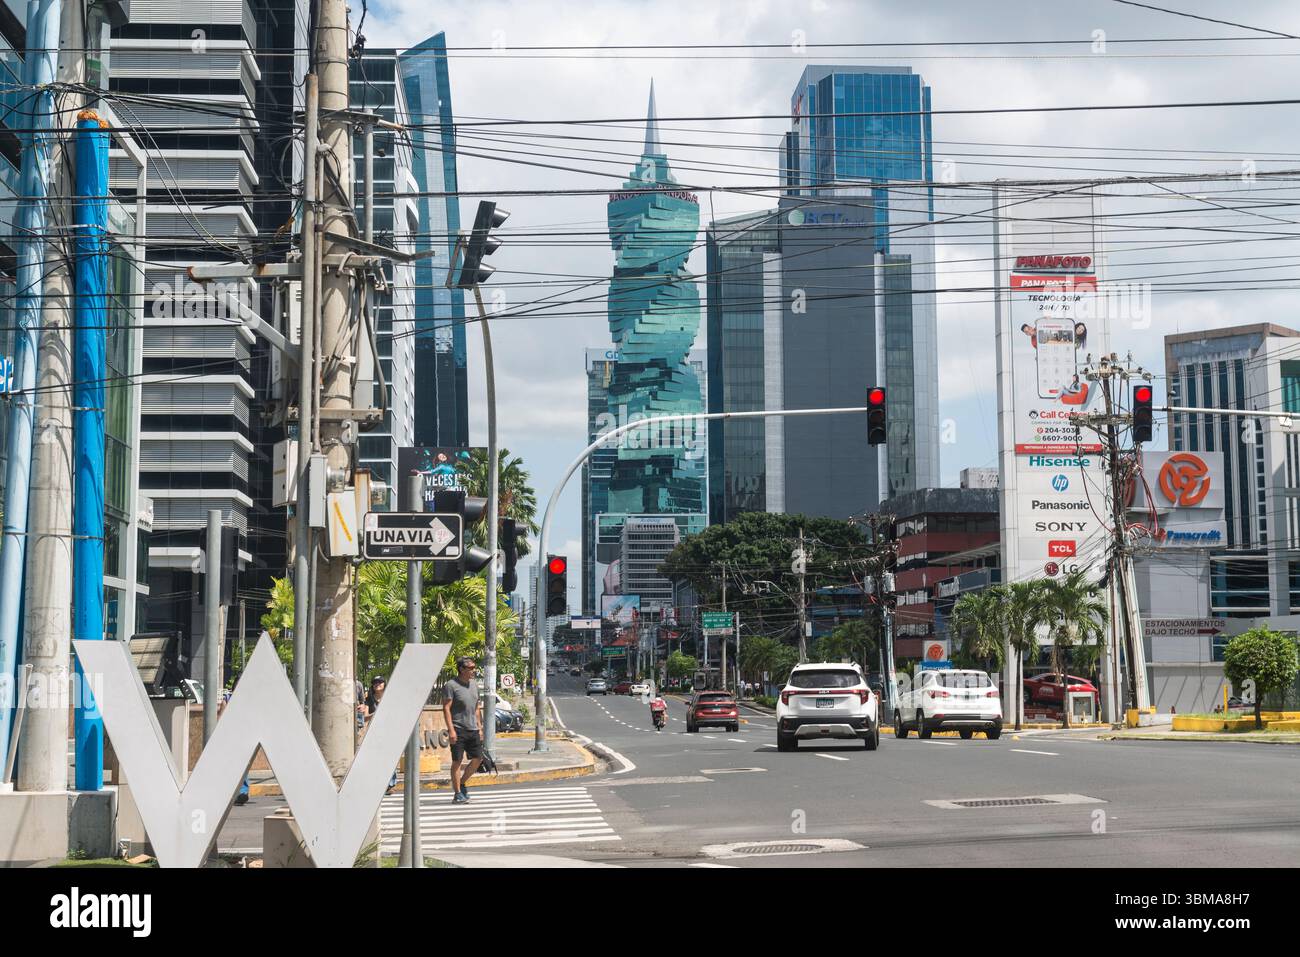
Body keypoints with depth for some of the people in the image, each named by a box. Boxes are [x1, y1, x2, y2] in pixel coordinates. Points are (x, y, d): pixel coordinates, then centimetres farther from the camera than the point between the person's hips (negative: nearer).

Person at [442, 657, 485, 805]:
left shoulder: (474, 684, 14)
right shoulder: (451, 685, -8)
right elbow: (446, 708, -12)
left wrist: (480, 727, 16)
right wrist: (451, 730, -18)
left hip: (473, 730, 7)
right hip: (458, 730, -7)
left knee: (478, 758, 6)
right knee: (457, 761, -3)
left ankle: (462, 783, 25)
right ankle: (457, 794, 2)